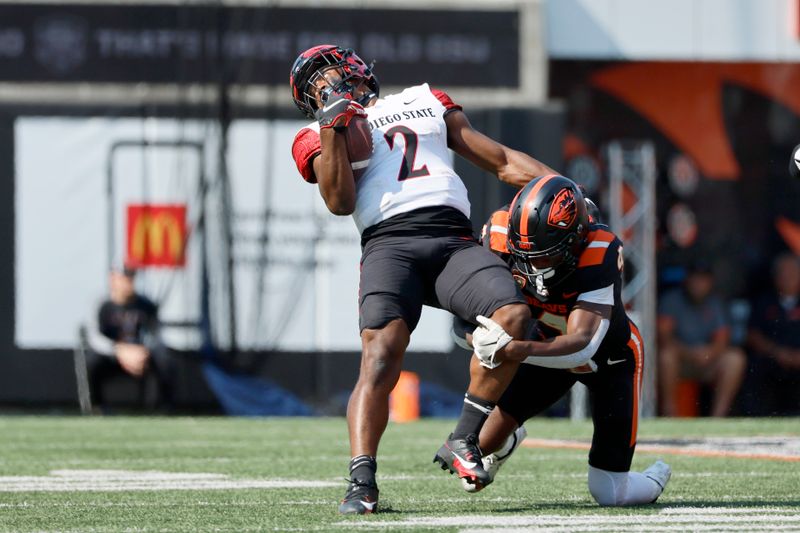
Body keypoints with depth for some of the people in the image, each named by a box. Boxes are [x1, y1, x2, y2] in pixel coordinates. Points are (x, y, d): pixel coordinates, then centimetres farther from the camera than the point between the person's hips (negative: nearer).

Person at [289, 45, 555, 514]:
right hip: (390, 242, -2)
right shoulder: (321, 136, 24)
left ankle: (464, 441, -15)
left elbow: (502, 161, 28)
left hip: (454, 240, 2)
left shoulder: (425, 103, 30)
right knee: (382, 355, -25)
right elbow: (340, 203, 6)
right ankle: (362, 482, -29)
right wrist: (332, 128, 3)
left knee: (513, 317, -26)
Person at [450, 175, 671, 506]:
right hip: (551, 341, 3)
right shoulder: (502, 236, -29)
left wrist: (516, 350, -56)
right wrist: (481, 340, -42)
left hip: (610, 355, -3)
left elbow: (582, 345, -45)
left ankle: (654, 480, 31)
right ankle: (506, 442, 33)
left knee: (608, 493, -7)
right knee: (485, 439, -7)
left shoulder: (598, 253, -40)